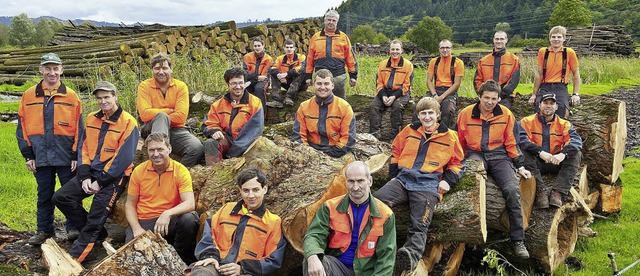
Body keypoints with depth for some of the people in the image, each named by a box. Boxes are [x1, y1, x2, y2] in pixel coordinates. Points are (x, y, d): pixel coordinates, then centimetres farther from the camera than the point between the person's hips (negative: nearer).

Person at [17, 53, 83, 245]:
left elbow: (79, 129, 2)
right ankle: (44, 230, 22)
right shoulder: (28, 96, 6)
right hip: (41, 156, 2)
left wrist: (76, 155, -3)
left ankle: (73, 228, 18)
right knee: (44, 195, 11)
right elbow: (22, 128, 7)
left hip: (66, 156, -2)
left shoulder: (71, 96, 2)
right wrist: (28, 155, 1)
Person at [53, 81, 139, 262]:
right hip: (91, 172, 7)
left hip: (114, 176, -7)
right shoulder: (92, 119, 9)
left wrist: (101, 182, -16)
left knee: (96, 216, -19)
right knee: (61, 197, -5)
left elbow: (124, 157, -15)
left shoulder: (128, 122, -11)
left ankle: (74, 258, -14)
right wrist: (85, 176, -6)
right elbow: (83, 147, 9)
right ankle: (98, 234, 2)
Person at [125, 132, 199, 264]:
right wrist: (137, 228, -9)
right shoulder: (138, 171, 3)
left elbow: (190, 203, -16)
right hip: (143, 222, 1)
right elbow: (130, 204, 8)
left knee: (189, 219, -32)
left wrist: (168, 214, -35)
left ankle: (182, 261, -8)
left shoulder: (180, 170, -5)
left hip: (169, 221, 0)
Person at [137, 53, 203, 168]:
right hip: (152, 130, -1)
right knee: (161, 116, -35)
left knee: (197, 148, -28)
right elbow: (145, 114, -15)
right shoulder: (144, 86, 0)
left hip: (176, 129, 1)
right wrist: (169, 111, -10)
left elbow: (181, 117, -11)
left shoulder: (180, 86, 1)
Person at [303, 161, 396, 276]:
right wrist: (312, 257, -32)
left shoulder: (385, 215, -1)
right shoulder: (331, 207, 0)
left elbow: (386, 257, 0)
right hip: (335, 266, 1)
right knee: (309, 262, -30)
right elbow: (314, 235, -9)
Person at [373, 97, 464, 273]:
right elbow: (396, 151, 28)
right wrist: (394, 175, 16)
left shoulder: (449, 136, 11)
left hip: (428, 185, -2)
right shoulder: (409, 131, 17)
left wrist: (448, 180, 4)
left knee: (419, 226, -26)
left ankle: (411, 253, -50)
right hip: (403, 180, 3)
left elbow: (457, 162, 20)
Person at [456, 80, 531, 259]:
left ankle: (518, 241, -13)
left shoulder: (506, 114, 6)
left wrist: (520, 166, 8)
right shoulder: (466, 114, 4)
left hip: (499, 156, 1)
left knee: (512, 189, -24)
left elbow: (510, 143, 12)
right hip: (476, 154, -1)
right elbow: (460, 142, 14)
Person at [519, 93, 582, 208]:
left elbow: (576, 140, -10)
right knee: (524, 153, -30)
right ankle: (540, 191, -33)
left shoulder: (564, 124, 8)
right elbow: (521, 139, -18)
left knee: (576, 154, -19)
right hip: (536, 163, -2)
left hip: (555, 164, 2)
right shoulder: (528, 121, 1)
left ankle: (557, 192, -27)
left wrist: (563, 154, -31)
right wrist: (540, 152, -31)